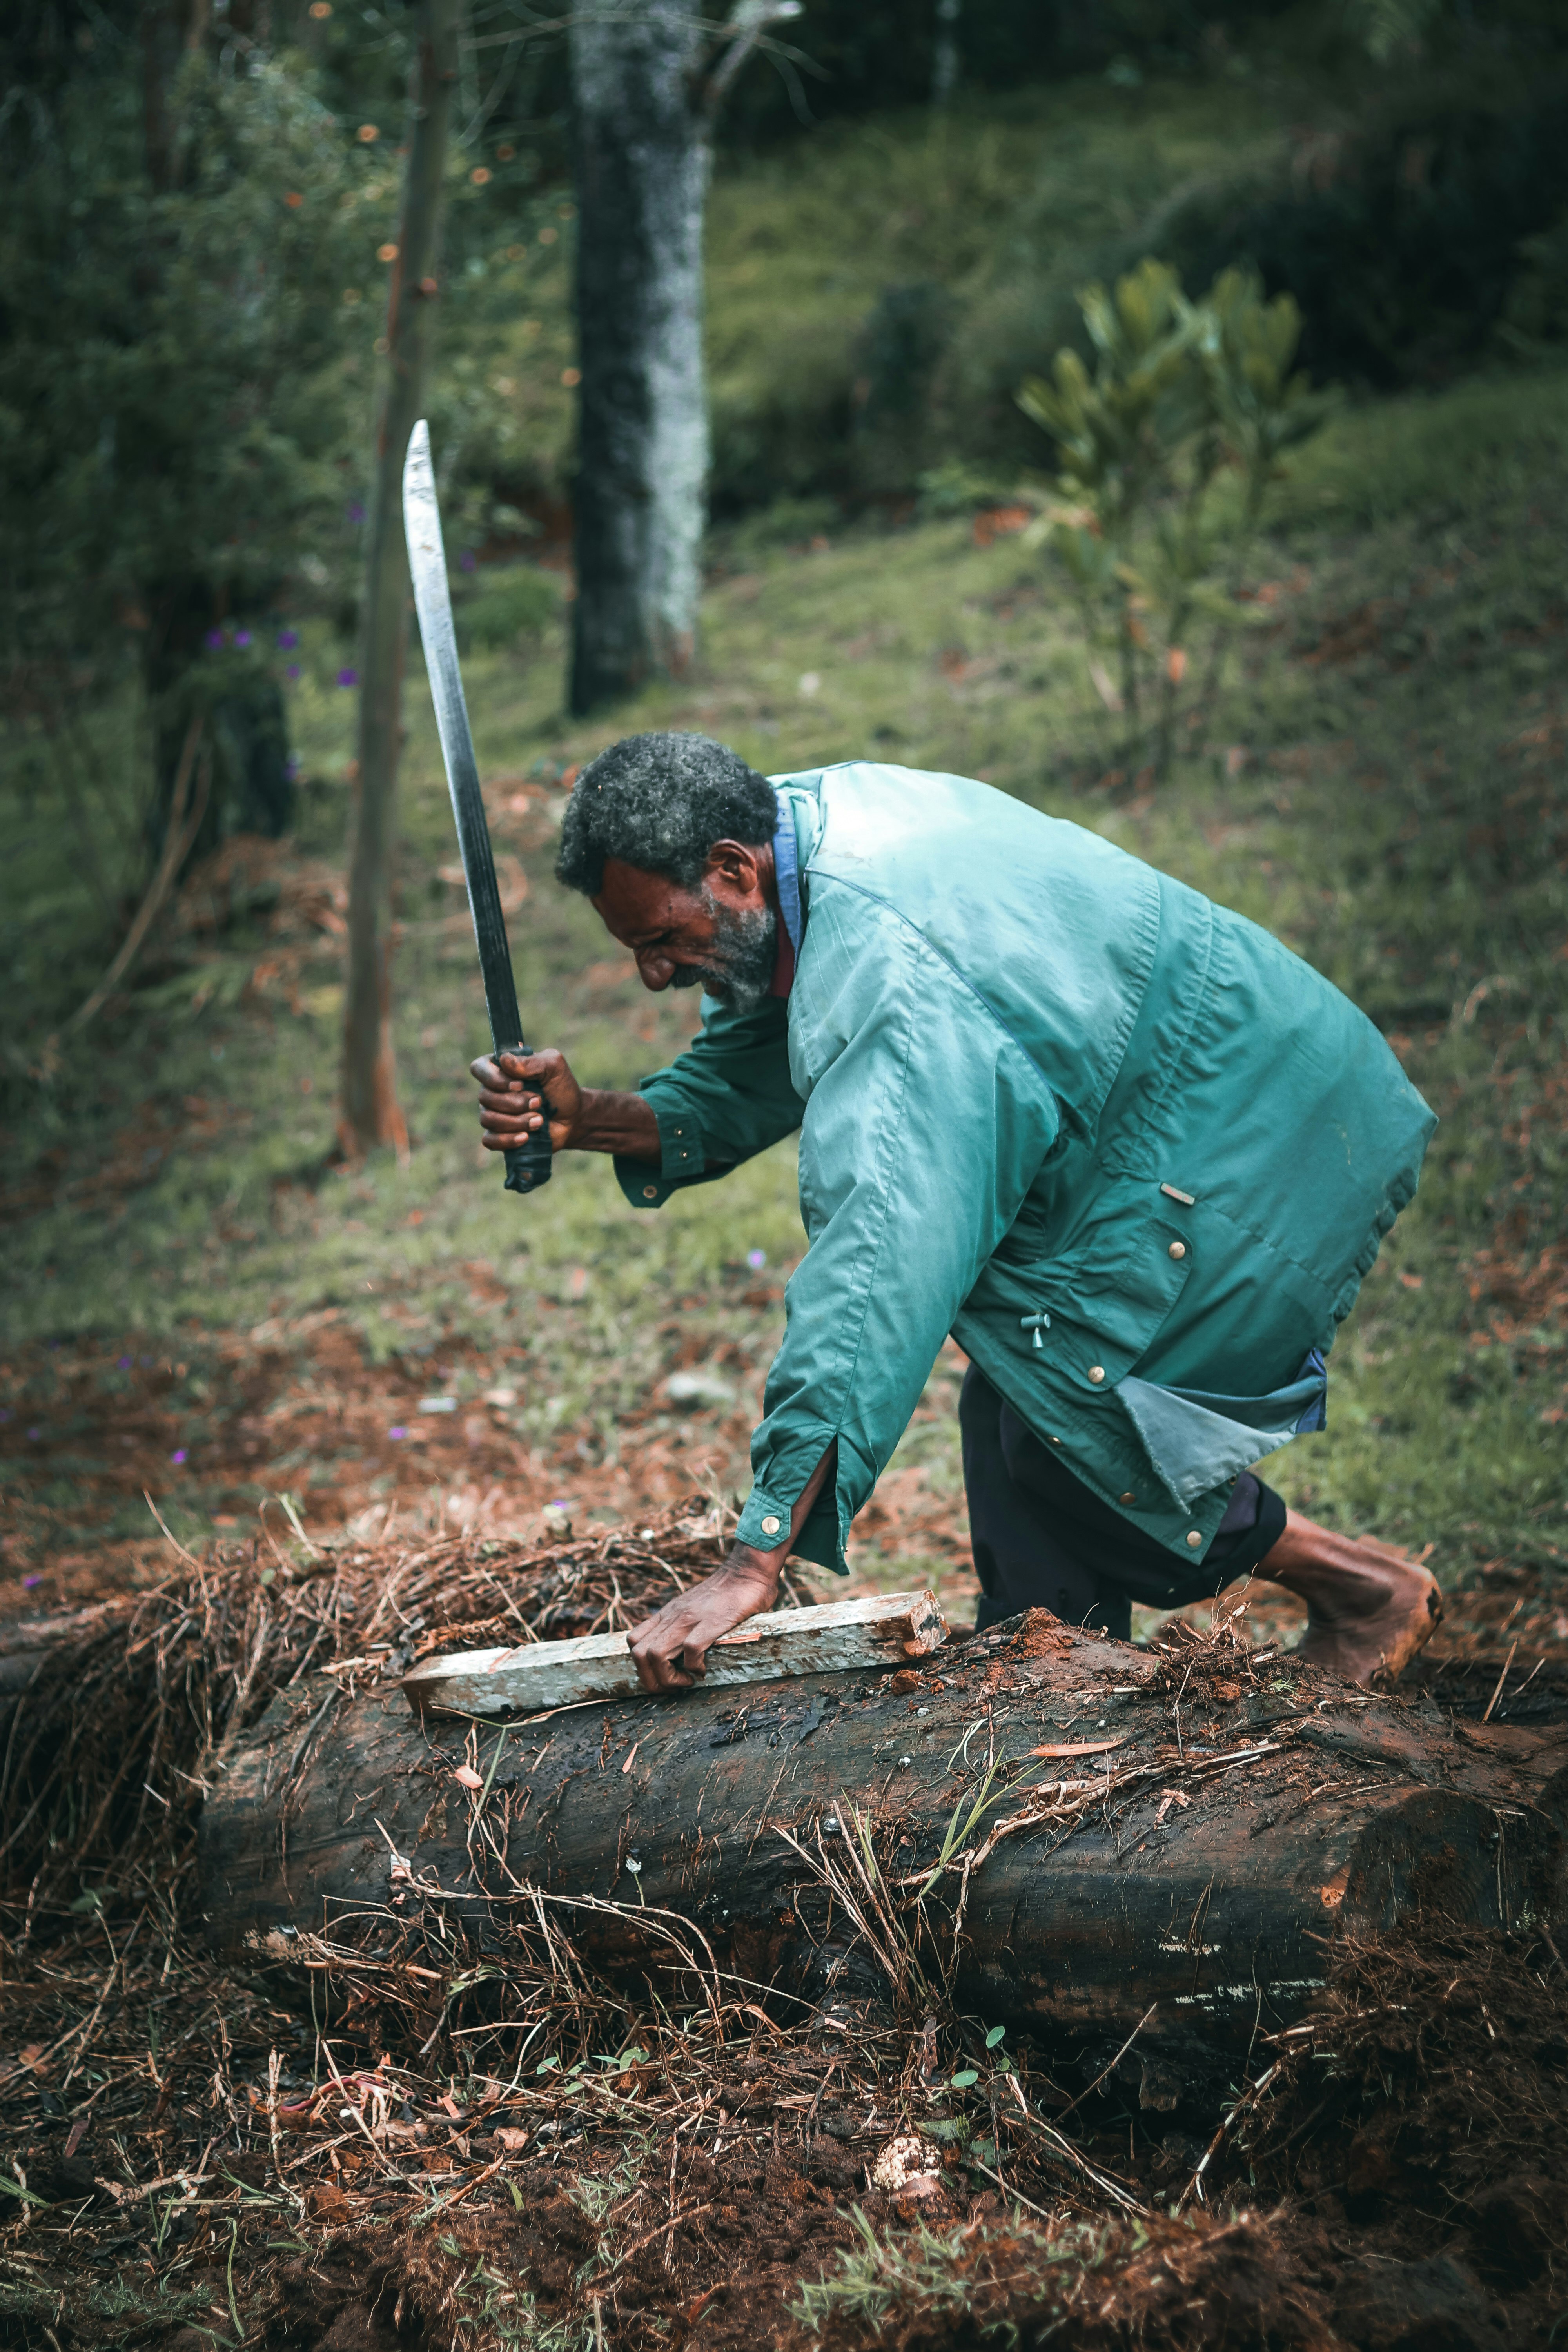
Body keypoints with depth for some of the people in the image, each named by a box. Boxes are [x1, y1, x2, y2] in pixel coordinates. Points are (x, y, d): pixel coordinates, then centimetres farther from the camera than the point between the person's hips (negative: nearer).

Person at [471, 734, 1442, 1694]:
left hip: (1267, 1157, -10)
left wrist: (757, 1560, -43)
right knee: (1009, 1414, 8)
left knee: (1056, 1429, -14)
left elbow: (876, 1265, -40)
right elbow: (739, 1091, 8)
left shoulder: (894, 972, -32)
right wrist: (589, 1120, -14)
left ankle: (1358, 1584, 3)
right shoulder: (807, 828, -3)